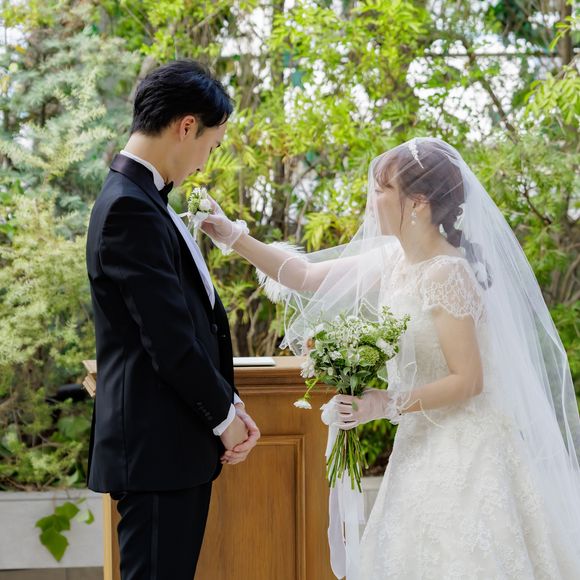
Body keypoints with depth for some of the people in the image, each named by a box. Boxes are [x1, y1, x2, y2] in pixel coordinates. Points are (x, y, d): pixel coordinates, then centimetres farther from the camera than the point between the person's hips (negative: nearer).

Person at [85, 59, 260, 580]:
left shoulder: (142, 200, 13)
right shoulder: (131, 209, -18)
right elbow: (170, 339, -20)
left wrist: (229, 403, 7)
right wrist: (225, 415, -8)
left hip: (177, 444, 10)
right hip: (156, 447, -10)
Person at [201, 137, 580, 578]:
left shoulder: (447, 273, -20)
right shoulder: (392, 259, 3)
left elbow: (469, 380, -19)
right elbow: (306, 276, 13)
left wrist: (389, 405, -20)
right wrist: (234, 237, 8)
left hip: (466, 453, -8)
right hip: (422, 444, 8)